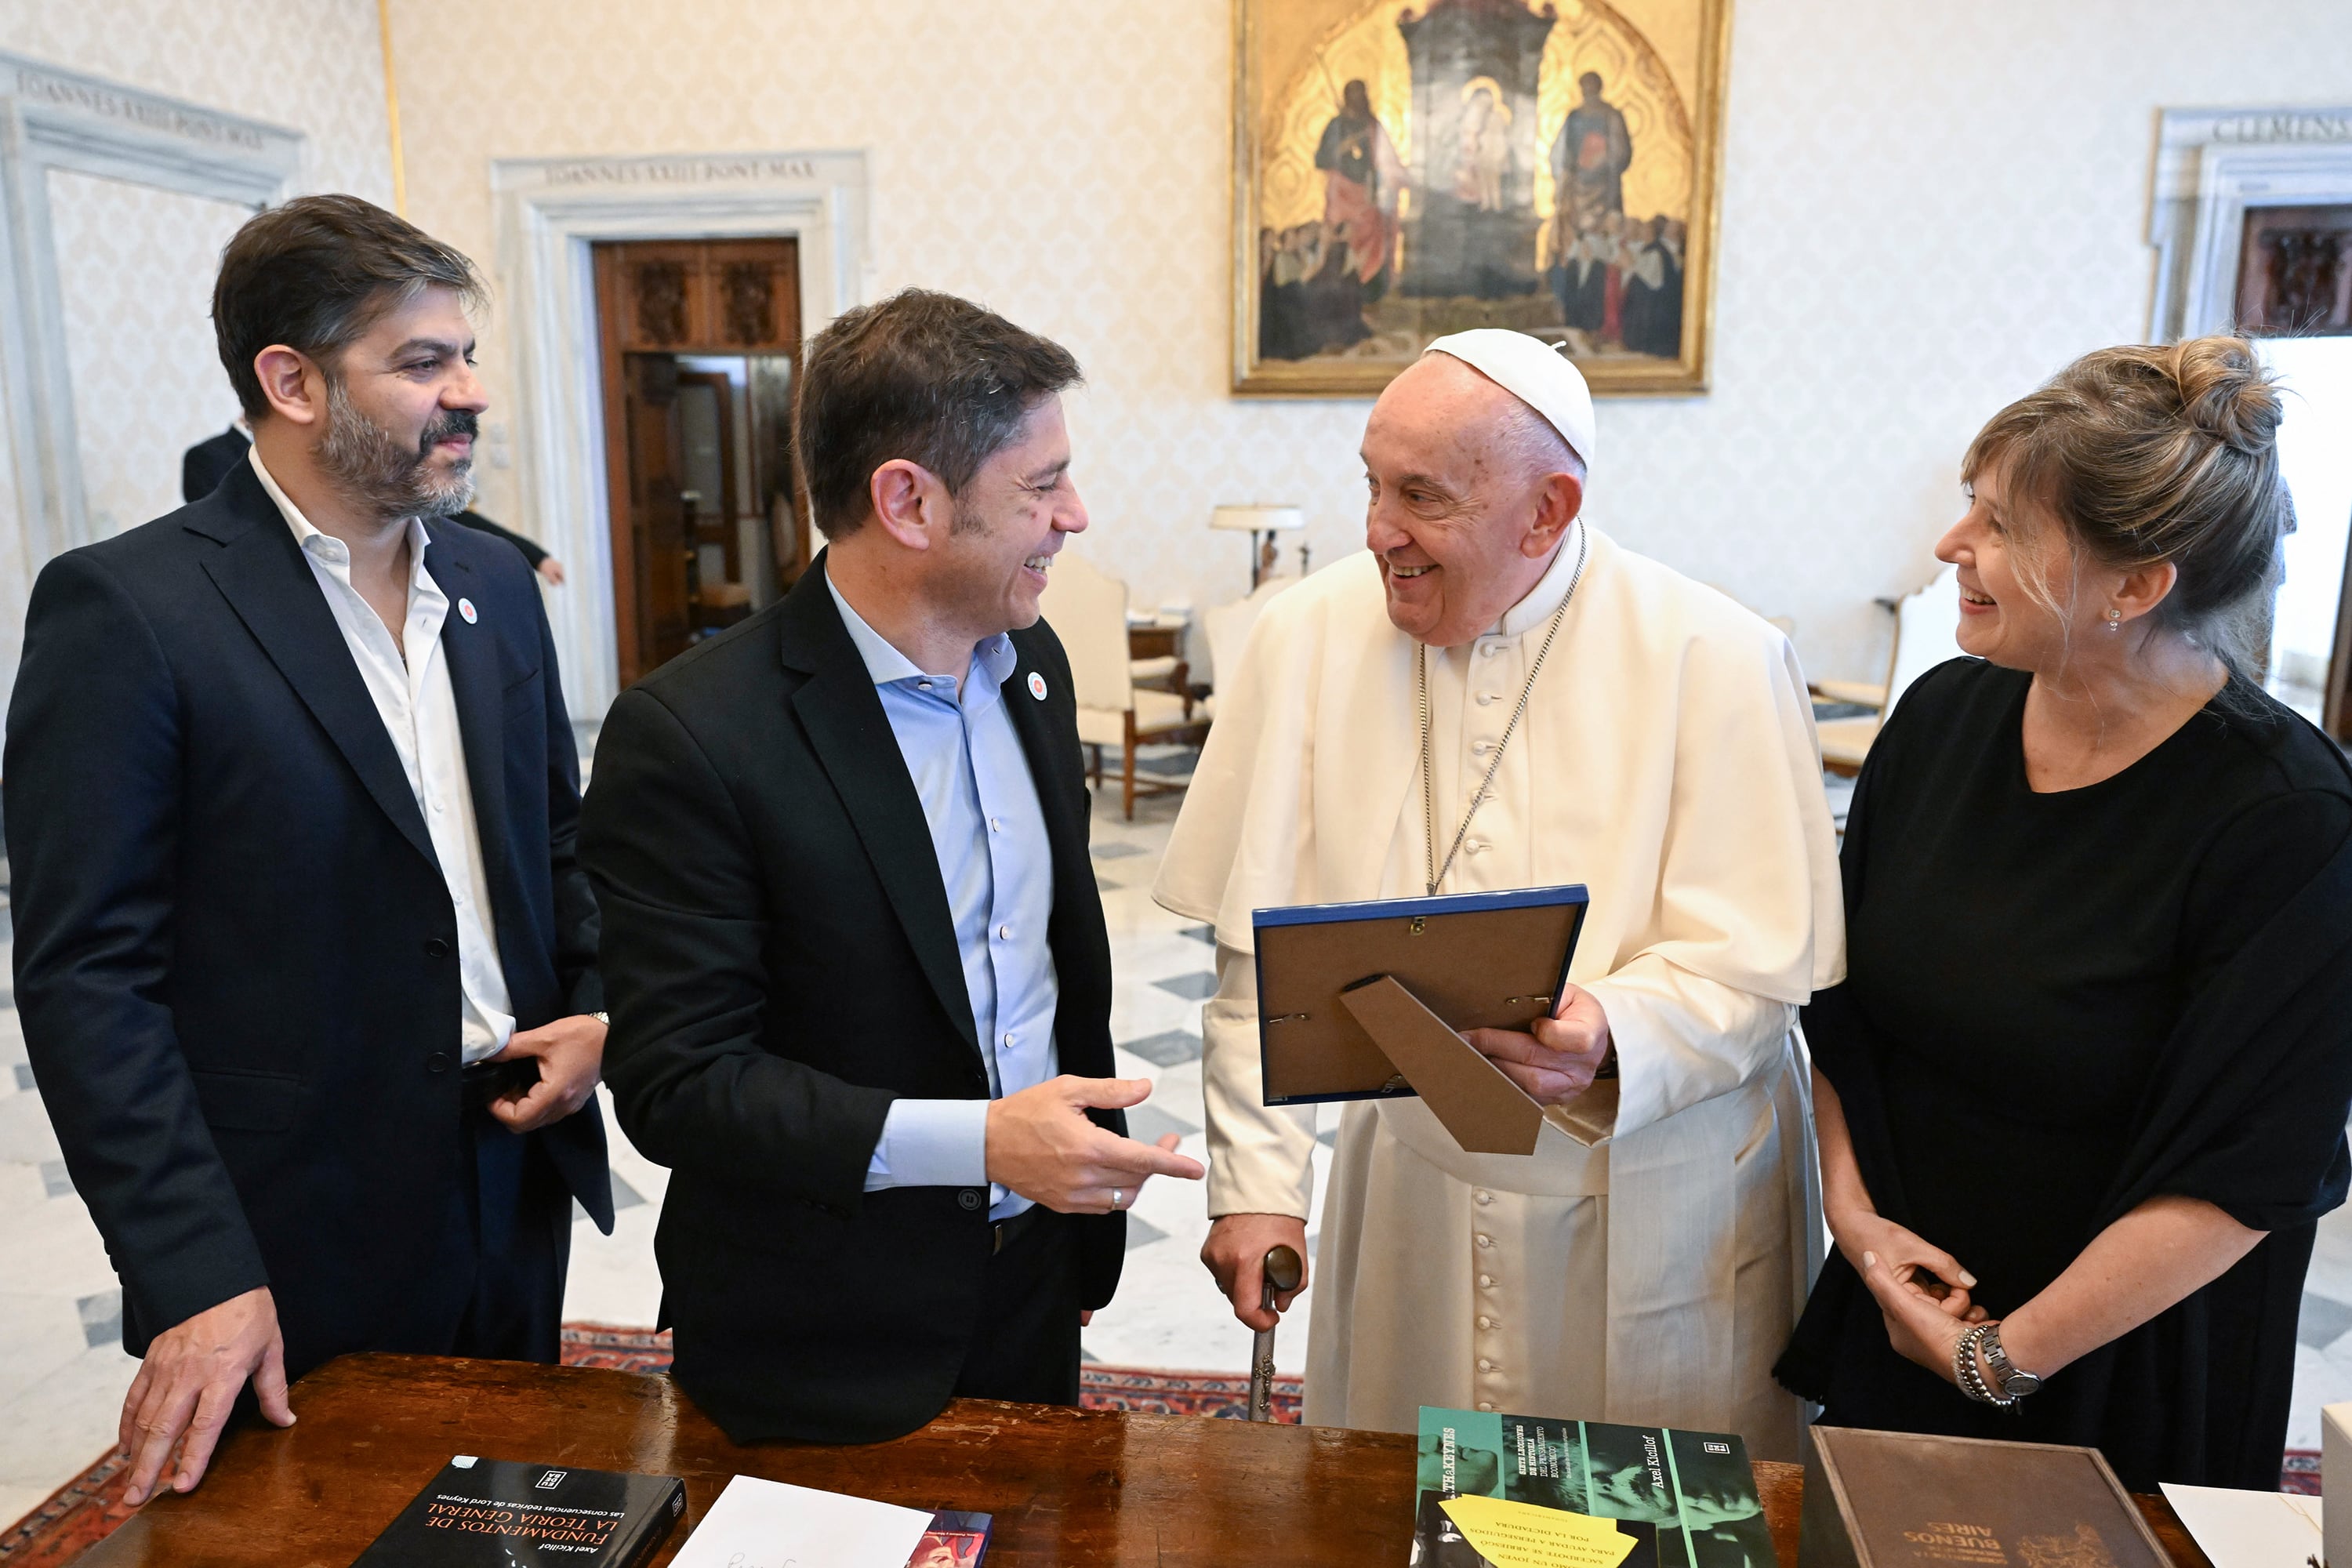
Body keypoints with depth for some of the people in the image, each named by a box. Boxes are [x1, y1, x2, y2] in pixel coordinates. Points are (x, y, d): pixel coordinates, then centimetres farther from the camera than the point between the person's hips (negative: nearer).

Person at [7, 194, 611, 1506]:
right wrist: (194, 1276, -19)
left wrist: (602, 1008, -3)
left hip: (519, 1176, 6)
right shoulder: (125, 608, -14)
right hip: (300, 1240, -5)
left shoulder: (494, 584, 6)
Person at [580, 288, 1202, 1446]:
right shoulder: (687, 736, -22)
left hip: (1032, 1281, 6)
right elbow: (674, 1084, -21)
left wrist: (1097, 1174, 14)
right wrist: (978, 1141, -27)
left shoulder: (1030, 665, 0)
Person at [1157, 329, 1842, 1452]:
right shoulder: (1309, 637, -5)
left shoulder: (1717, 661, -11)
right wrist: (1254, 1181, -8)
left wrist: (1612, 1035, -31)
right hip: (1408, 1186, 2)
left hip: (1654, 1212, -1)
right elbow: (1261, 950, -3)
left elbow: (1760, 957, -11)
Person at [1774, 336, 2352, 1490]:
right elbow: (1840, 995, 2)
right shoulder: (1944, 715, -6)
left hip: (2122, 1368, -4)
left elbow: (2248, 1174, -19)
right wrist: (1853, 1211, -5)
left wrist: (2009, 1355, -15)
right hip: (1897, 1305, 5)